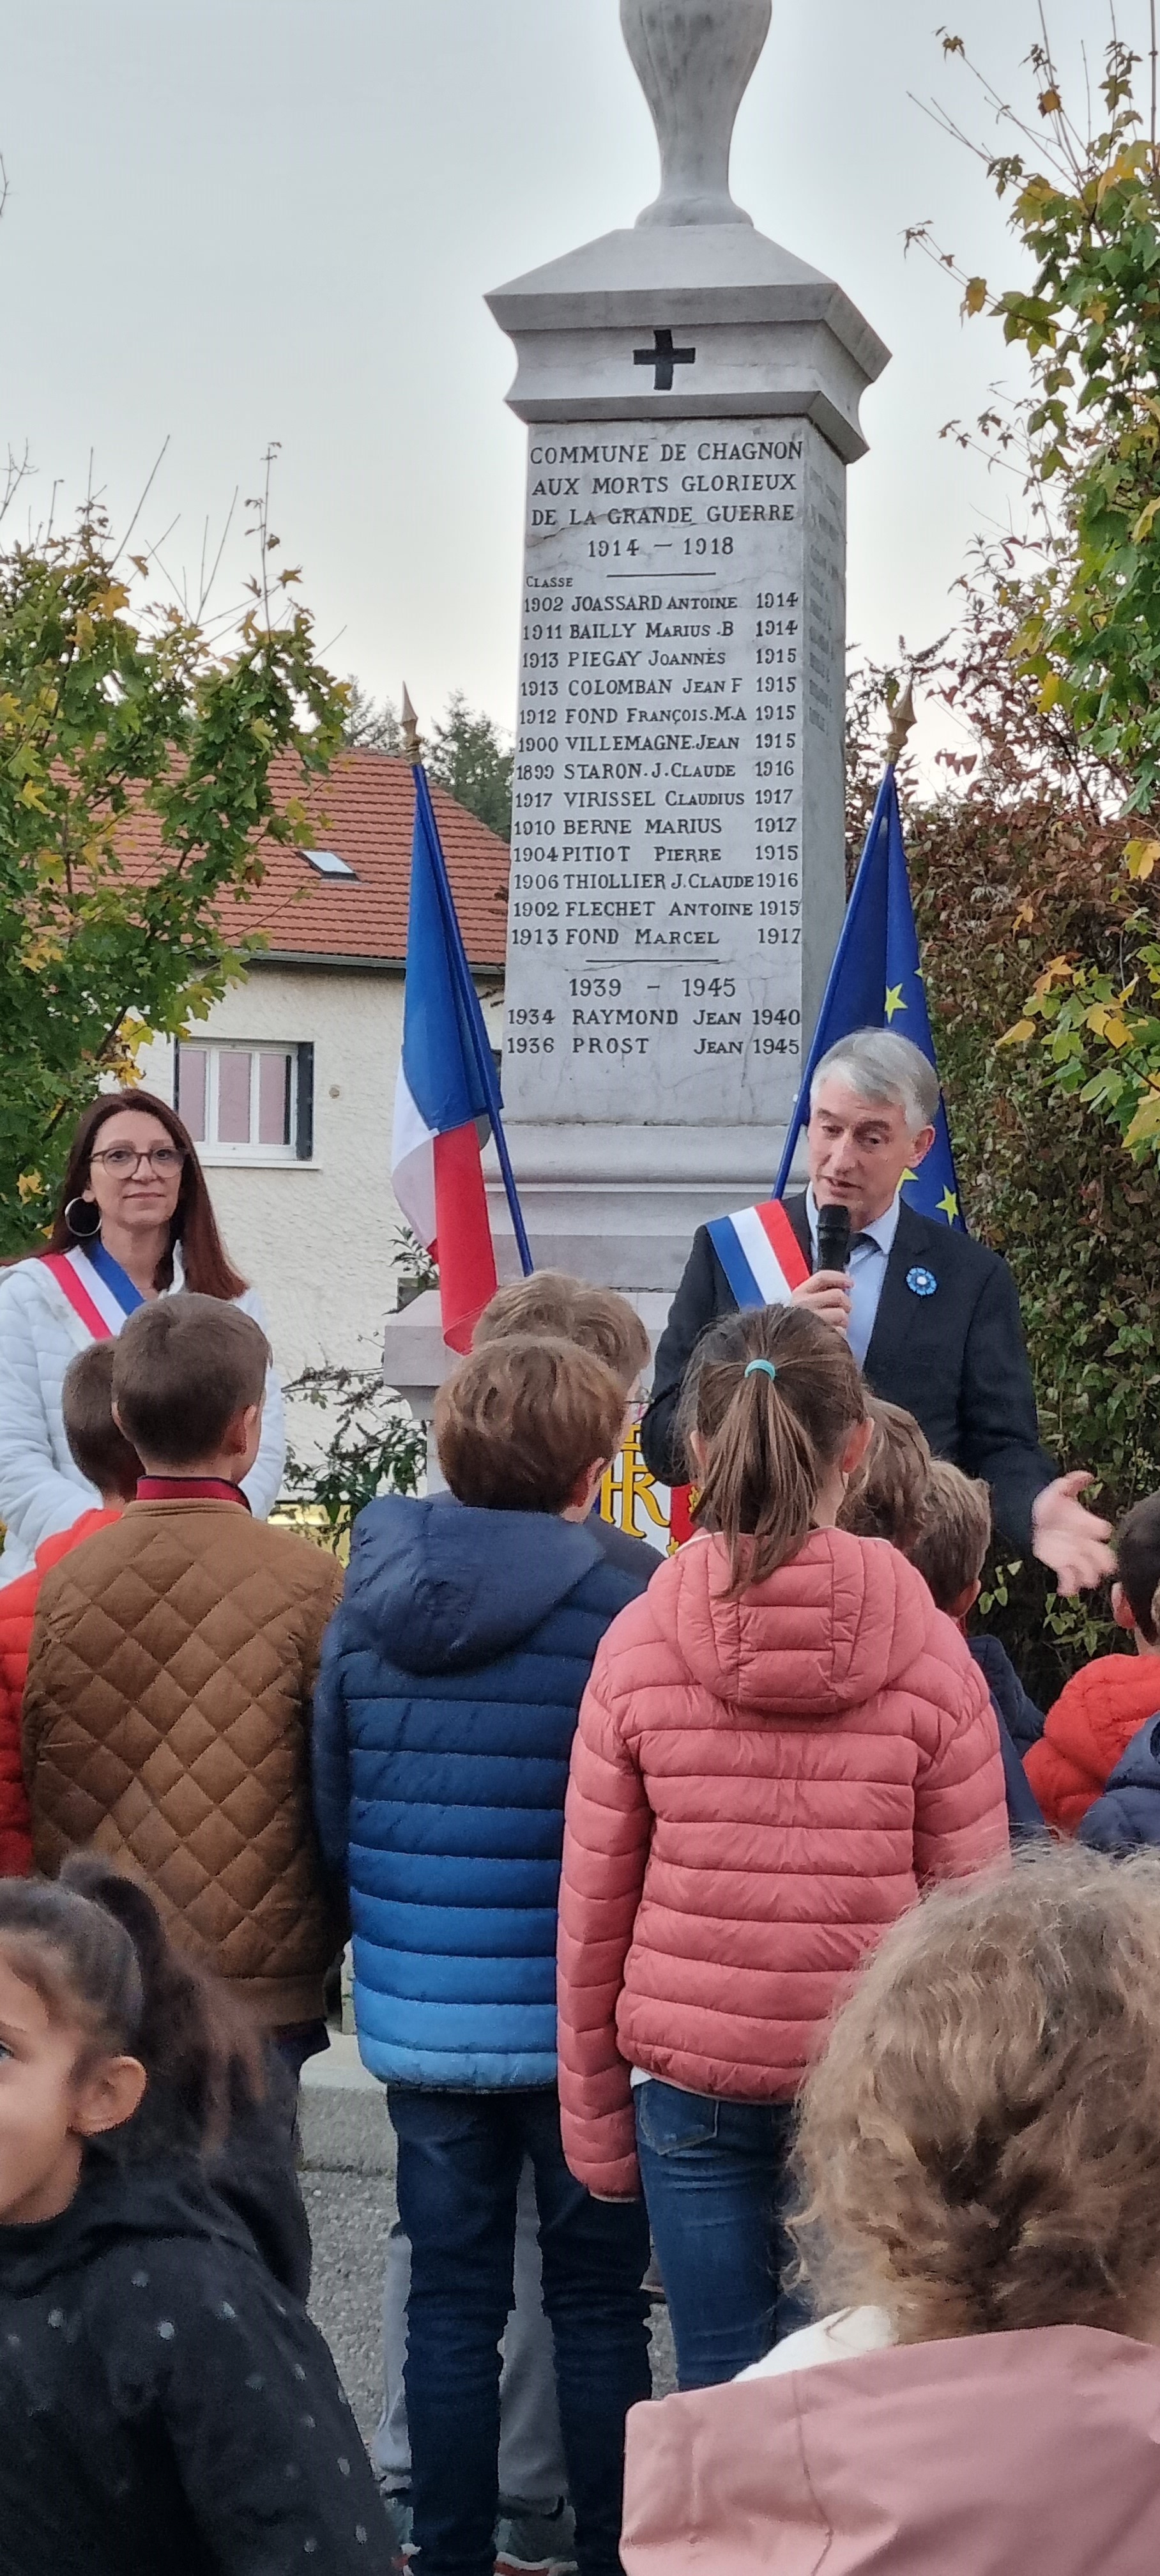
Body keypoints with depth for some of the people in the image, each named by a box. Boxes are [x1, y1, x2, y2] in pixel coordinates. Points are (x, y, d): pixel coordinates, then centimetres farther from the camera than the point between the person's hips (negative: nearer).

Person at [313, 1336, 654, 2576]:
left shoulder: (365, 1603, -1)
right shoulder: (624, 1605, -15)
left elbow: (330, 1817, 6)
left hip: (420, 2014, 3)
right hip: (583, 2018, -3)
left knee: (451, 2301, 13)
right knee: (597, 2305, 11)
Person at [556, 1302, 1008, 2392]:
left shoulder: (639, 1645, -4)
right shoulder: (931, 1653, -5)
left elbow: (592, 1908, 1)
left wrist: (595, 2121, 11)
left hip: (690, 2076, 1)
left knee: (718, 2391, 9)